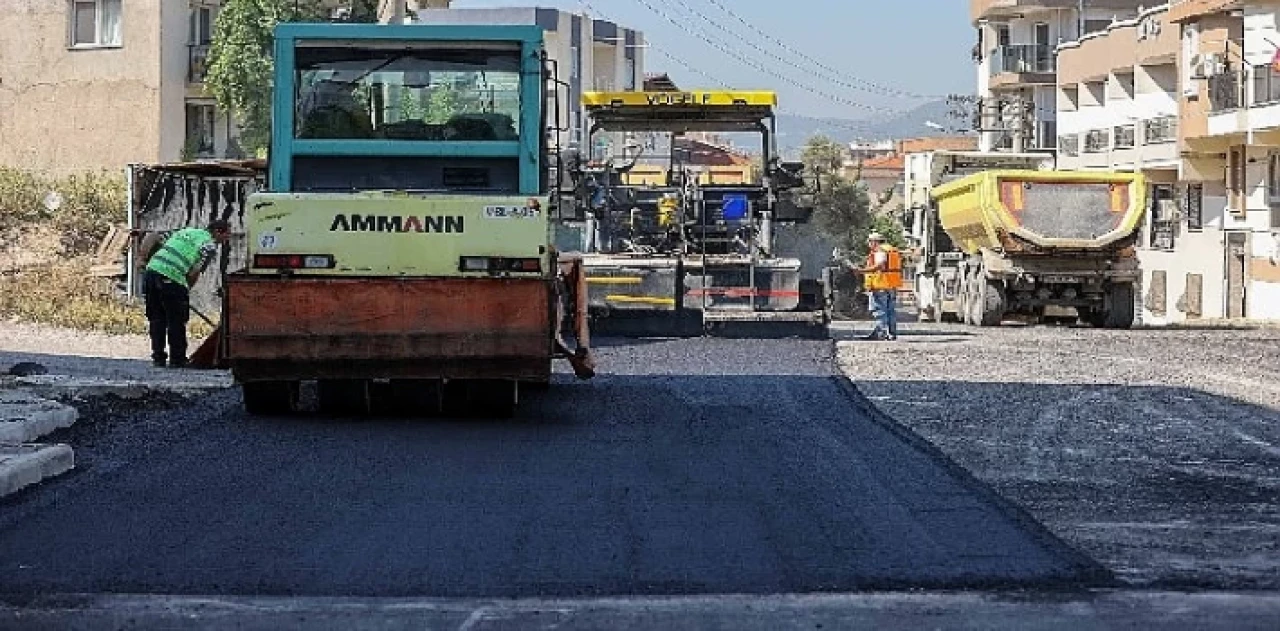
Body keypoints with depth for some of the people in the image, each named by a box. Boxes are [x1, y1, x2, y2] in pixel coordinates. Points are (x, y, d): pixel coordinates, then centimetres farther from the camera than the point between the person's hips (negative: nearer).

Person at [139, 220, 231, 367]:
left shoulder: (186, 232, 26)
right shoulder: (210, 245, 5)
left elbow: (151, 239, 23)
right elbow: (194, 273, -5)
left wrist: (146, 261, 26)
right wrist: (187, 290, 9)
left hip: (152, 270, 6)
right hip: (171, 278, -6)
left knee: (157, 318, 16)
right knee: (176, 321, 7)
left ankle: (158, 357, 20)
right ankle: (177, 359, 12)